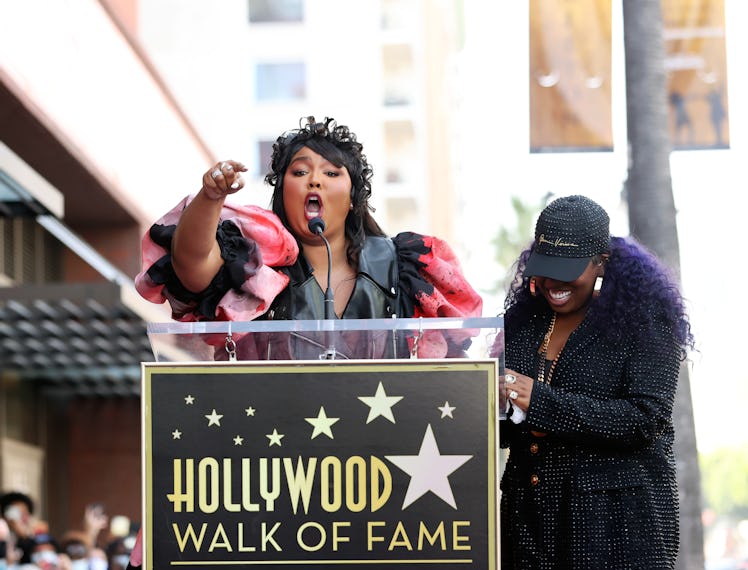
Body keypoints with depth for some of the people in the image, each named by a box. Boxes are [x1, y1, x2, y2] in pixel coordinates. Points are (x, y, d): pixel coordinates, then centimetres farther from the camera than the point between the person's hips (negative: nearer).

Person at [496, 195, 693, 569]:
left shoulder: (643, 322, -4)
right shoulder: (522, 321, 12)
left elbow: (647, 419, -17)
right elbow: (504, 431, 16)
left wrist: (542, 402, -22)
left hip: (618, 522, -4)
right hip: (529, 519, 5)